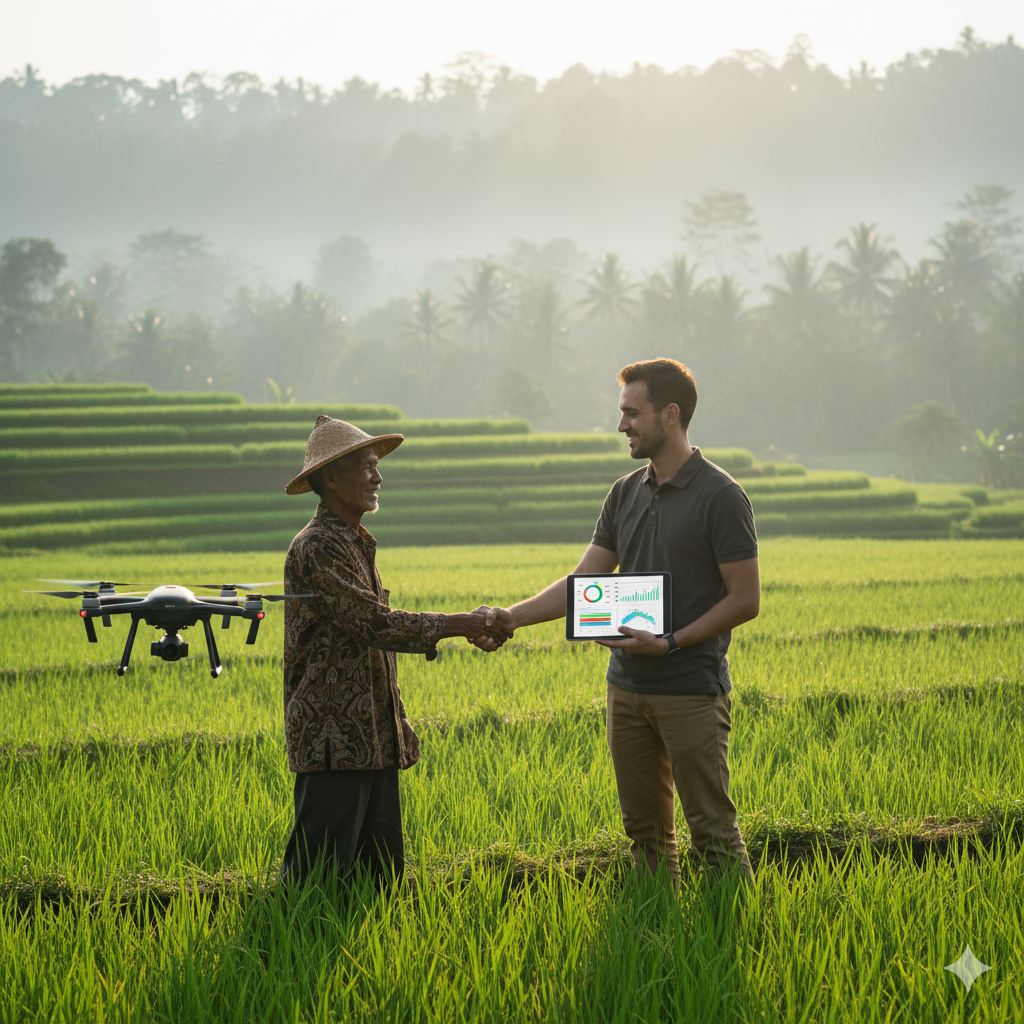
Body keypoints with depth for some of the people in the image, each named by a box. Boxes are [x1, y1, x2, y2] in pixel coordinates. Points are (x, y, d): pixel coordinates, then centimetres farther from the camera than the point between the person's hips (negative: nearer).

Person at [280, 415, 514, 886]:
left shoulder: (357, 544, 18)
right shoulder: (316, 548, -13)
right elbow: (376, 624, -21)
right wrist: (461, 625, -17)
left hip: (373, 739, 10)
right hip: (334, 739, -10)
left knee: (381, 869, 8)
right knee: (316, 877, -9)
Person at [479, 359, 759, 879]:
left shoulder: (721, 497, -10)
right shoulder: (626, 493, 11)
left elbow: (745, 600, -10)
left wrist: (670, 642, -17)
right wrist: (509, 617, -1)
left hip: (692, 690, -7)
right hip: (628, 688, 7)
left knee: (712, 830, -6)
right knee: (646, 828, 11)